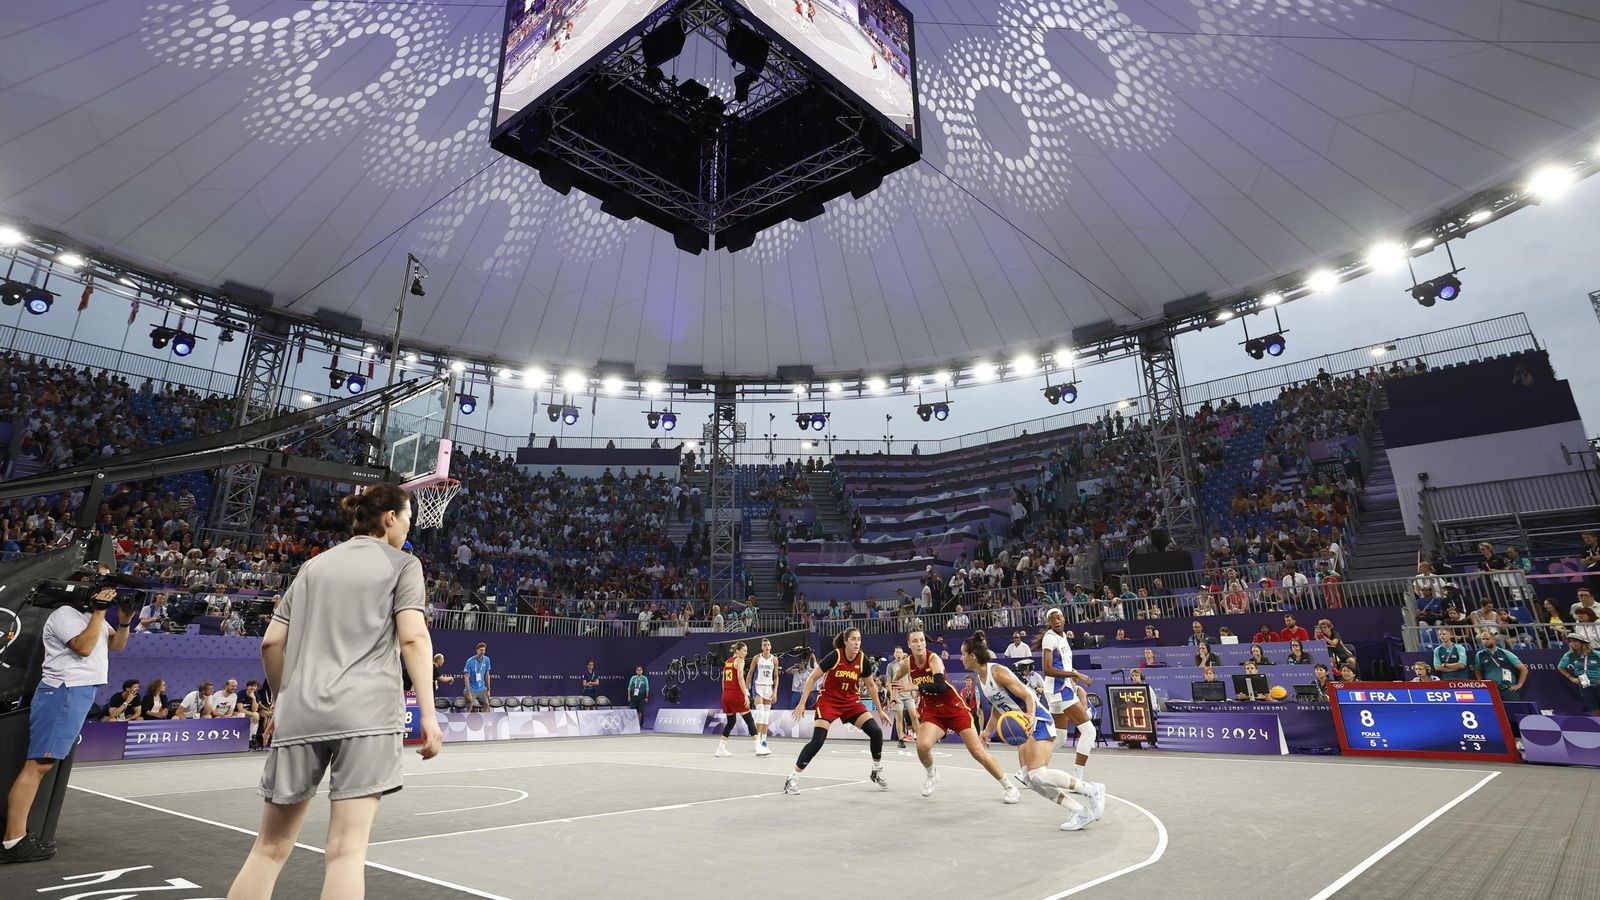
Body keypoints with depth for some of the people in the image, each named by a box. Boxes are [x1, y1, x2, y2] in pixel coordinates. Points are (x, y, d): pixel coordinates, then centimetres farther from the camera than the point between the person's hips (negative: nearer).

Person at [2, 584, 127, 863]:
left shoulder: (93, 616, 17)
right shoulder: (65, 614, -10)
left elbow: (117, 645, 18)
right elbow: (84, 647, -20)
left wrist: (124, 622, 0)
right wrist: (100, 610, -18)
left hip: (82, 693, 9)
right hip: (63, 693, -9)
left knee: (44, 765, 10)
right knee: (38, 765, -10)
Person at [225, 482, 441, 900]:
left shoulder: (314, 565, 19)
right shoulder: (402, 563, 5)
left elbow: (271, 642, 18)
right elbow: (413, 638, -8)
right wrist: (427, 714, -9)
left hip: (300, 713, 5)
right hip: (365, 713, -5)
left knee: (270, 847, 15)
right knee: (347, 849, -5)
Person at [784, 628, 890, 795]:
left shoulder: (863, 660, -10)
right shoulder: (834, 656, -21)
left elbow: (871, 686, 6)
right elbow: (812, 678, -14)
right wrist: (802, 703, -16)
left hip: (851, 701, 4)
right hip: (828, 700, -4)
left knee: (876, 732, -10)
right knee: (817, 741, -18)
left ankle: (877, 772, 15)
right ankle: (792, 778, -3)